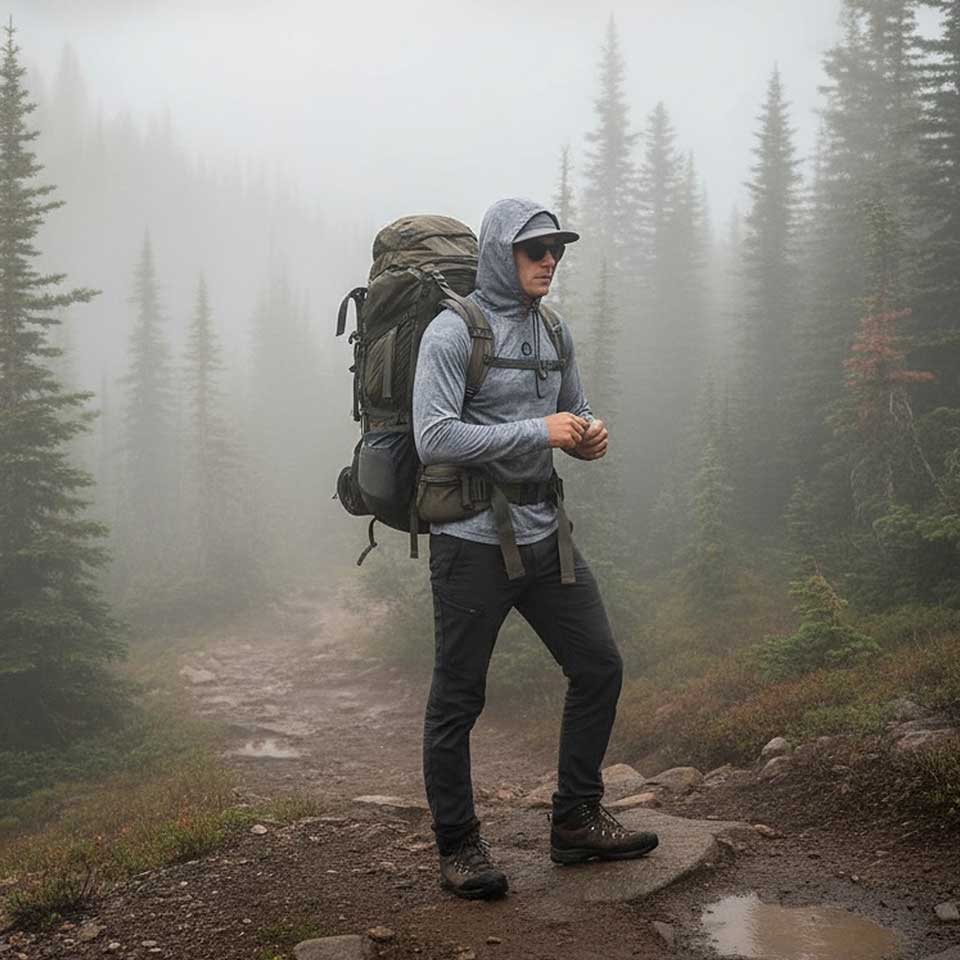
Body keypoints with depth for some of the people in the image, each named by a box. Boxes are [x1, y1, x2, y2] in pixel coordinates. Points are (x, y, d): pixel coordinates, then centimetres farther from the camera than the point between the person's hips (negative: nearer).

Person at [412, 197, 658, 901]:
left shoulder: (555, 332, 11)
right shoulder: (453, 332, -11)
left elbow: (577, 413, 22)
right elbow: (434, 438, -20)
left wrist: (589, 435, -3)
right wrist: (538, 431, -22)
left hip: (545, 533, 7)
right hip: (472, 541, -7)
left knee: (599, 666, 10)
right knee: (457, 699, 2)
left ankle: (577, 821, 25)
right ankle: (459, 847, 18)